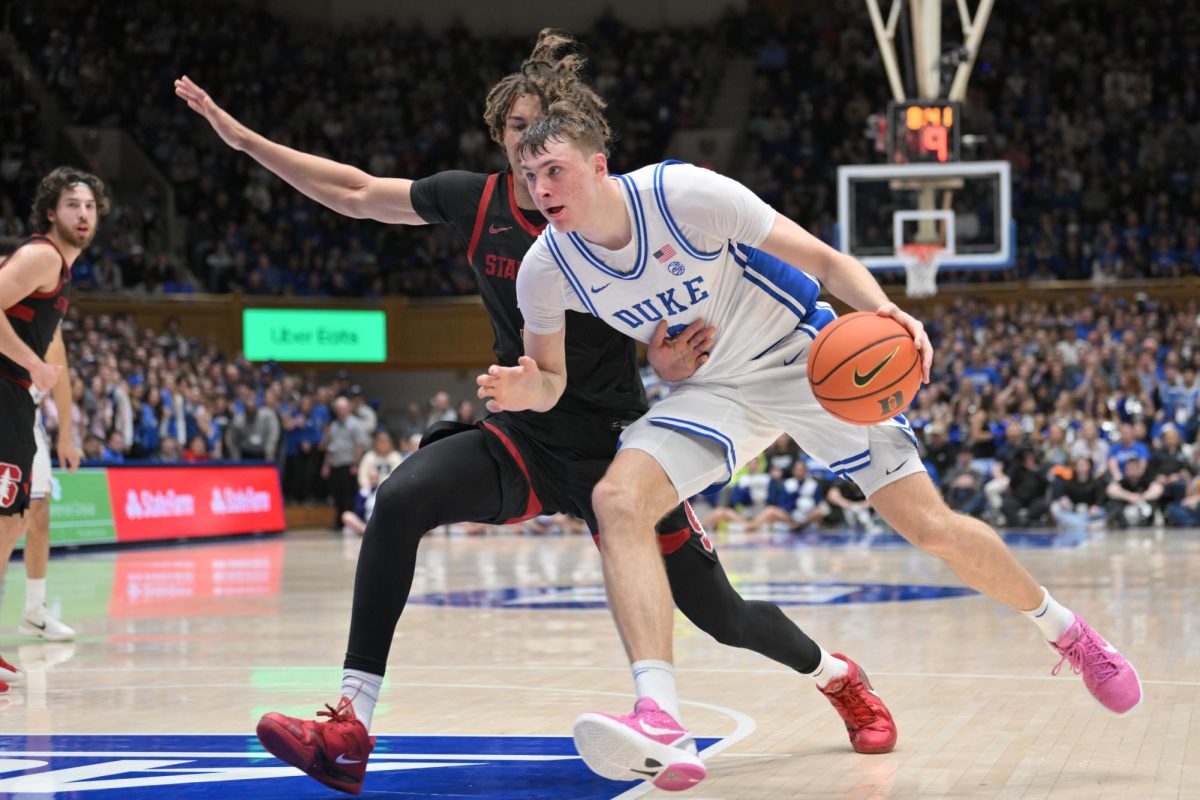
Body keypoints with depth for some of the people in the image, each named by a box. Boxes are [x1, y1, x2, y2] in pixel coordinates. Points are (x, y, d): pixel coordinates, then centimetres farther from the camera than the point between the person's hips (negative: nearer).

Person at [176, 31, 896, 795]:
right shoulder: (476, 201, -4)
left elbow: (678, 346, -4)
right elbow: (356, 193, 4)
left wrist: (680, 358, -27)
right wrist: (244, 138, -1)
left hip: (615, 447, -2)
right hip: (524, 437, 3)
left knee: (720, 615, 4)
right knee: (400, 501, -26)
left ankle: (840, 676, 38)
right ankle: (349, 731, -28)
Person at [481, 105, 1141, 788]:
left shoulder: (684, 193, -26)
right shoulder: (547, 270, -14)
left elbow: (825, 259, -20)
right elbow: (553, 381, 2)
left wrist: (885, 312, -39)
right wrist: (527, 391, -23)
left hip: (805, 356, -3)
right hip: (716, 392, 3)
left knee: (931, 528, -5)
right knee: (618, 500, -25)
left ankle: (1066, 630, 23)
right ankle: (659, 726, -36)